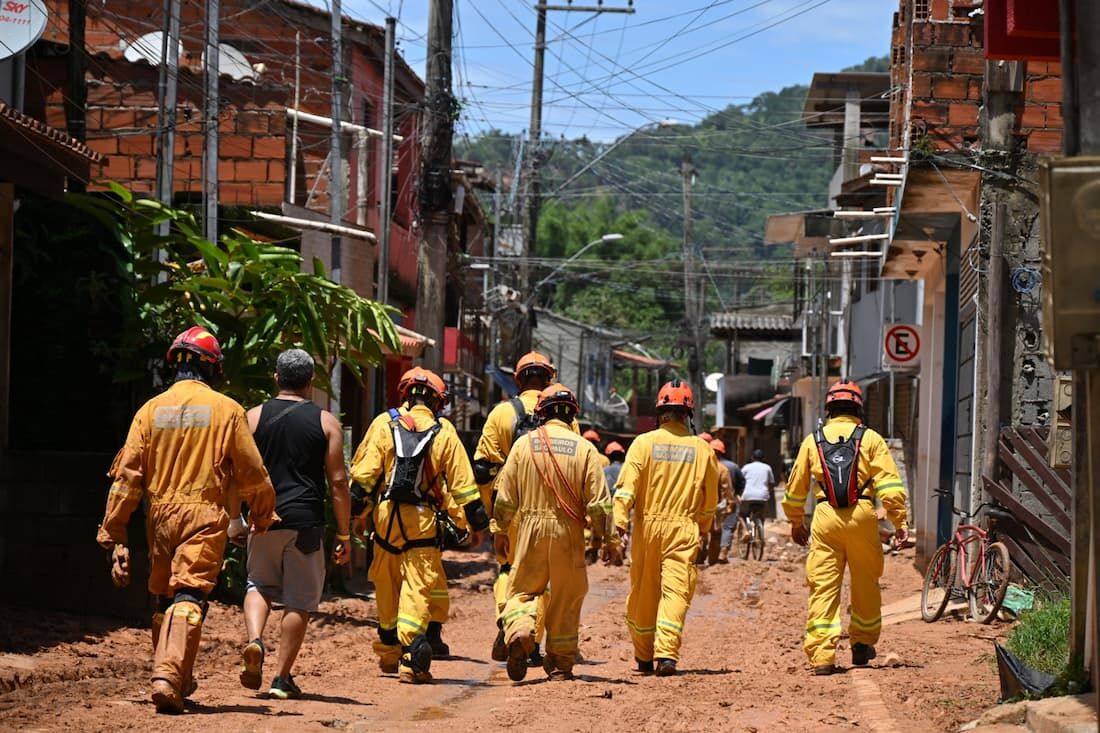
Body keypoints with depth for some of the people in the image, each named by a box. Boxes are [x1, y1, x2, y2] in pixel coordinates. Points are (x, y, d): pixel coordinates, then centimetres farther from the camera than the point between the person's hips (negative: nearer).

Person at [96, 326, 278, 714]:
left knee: (165, 598, 18)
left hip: (161, 516, 3)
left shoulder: (151, 409, 5)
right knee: (188, 598, -10)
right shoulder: (227, 410, -2)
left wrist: (113, 533, 5)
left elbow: (127, 475, 2)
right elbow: (252, 473, 1)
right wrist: (262, 514, 20)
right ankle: (169, 677, -27)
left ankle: (179, 680, 26)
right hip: (205, 516, -3)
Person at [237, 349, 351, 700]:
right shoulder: (326, 422, 2)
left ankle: (254, 641, -8)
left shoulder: (253, 417, 4)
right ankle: (282, 678, 9)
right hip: (306, 521, -1)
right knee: (299, 600, 8)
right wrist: (344, 534, 5)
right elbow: (338, 481, -1)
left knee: (259, 584, 19)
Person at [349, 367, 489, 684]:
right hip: (424, 521, -2)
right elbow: (462, 483, 3)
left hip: (386, 516, 2)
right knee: (419, 589, -2)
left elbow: (363, 472, 0)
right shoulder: (444, 432, 2)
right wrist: (476, 524, 11)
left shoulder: (384, 423, 3)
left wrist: (355, 514, 6)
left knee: (387, 589, 16)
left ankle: (389, 654, 27)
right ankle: (411, 659, -15)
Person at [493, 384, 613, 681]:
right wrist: (605, 537, 3)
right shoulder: (584, 449, -3)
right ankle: (560, 663, 16)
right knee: (566, 598, 11)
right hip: (569, 533, 0)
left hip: (530, 527, 0)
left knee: (522, 589, 10)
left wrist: (501, 531, 14)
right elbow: (599, 503, -6)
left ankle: (519, 632, -19)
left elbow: (505, 497, 3)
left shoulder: (524, 444, 0)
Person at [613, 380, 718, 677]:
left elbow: (627, 486, -10)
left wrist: (620, 520, -15)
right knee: (676, 591, -4)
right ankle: (666, 654, -18)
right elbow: (711, 498, 12)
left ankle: (643, 656, 23)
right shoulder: (702, 449, 3)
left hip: (647, 526, 0)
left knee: (643, 593, 12)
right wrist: (703, 529, 26)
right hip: (684, 529, 0)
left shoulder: (644, 442, -1)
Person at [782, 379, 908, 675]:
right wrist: (900, 521, 0)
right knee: (865, 583, 16)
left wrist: (796, 523, 30)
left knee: (824, 586, 0)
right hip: (861, 517, -1)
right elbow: (889, 484, -2)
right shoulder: (871, 439, 6)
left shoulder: (813, 440, 13)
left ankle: (822, 655, -7)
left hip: (825, 517, 1)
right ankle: (862, 645, 23)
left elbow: (795, 489, 18)